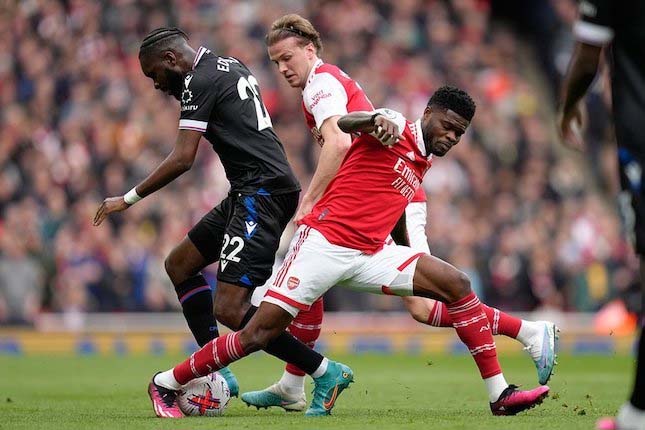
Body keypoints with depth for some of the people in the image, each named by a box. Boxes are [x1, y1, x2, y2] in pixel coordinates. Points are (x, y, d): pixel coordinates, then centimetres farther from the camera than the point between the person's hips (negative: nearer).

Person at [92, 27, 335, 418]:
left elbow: (182, 159, -13)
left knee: (230, 310, -16)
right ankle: (218, 372, 11)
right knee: (180, 264, 17)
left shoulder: (200, 82, -9)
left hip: (263, 192, -11)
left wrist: (129, 199, -5)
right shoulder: (232, 67, 19)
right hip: (253, 192, 11)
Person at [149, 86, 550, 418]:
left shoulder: (422, 163, 19)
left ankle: (500, 393, -6)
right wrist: (377, 119, -49)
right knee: (256, 336, -12)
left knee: (457, 284, -7)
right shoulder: (396, 128, -5)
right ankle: (168, 382, 5)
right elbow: (343, 122, -25)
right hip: (324, 243, -8)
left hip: (370, 255, 8)